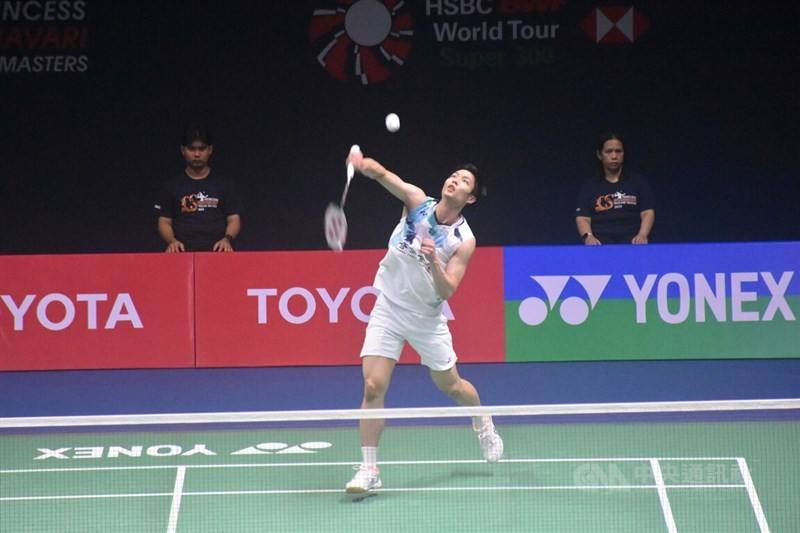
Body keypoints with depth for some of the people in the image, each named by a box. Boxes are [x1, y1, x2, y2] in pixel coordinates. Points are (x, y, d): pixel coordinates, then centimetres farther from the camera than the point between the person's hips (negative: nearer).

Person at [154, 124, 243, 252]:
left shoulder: (224, 185, 15)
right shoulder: (172, 186, 15)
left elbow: (234, 219, 11)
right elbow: (164, 222, 12)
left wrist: (227, 239, -10)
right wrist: (172, 241, -8)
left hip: (216, 250, 0)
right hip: (183, 251, 0)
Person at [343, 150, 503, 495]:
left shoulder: (464, 241, -12)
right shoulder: (417, 201, -9)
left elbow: (447, 291, -20)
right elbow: (384, 175, -24)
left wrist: (434, 262, -38)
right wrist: (364, 165, -46)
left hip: (427, 317, 0)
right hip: (388, 308, 0)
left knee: (450, 386, 15)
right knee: (373, 387, -13)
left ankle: (483, 425, 49)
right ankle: (368, 470, -7)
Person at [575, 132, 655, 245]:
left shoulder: (639, 183, 17)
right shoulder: (589, 187, 18)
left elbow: (648, 213, 8)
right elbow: (582, 218, 8)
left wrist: (642, 235, -13)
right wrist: (588, 236, -14)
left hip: (632, 241, 0)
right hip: (601, 242, 0)